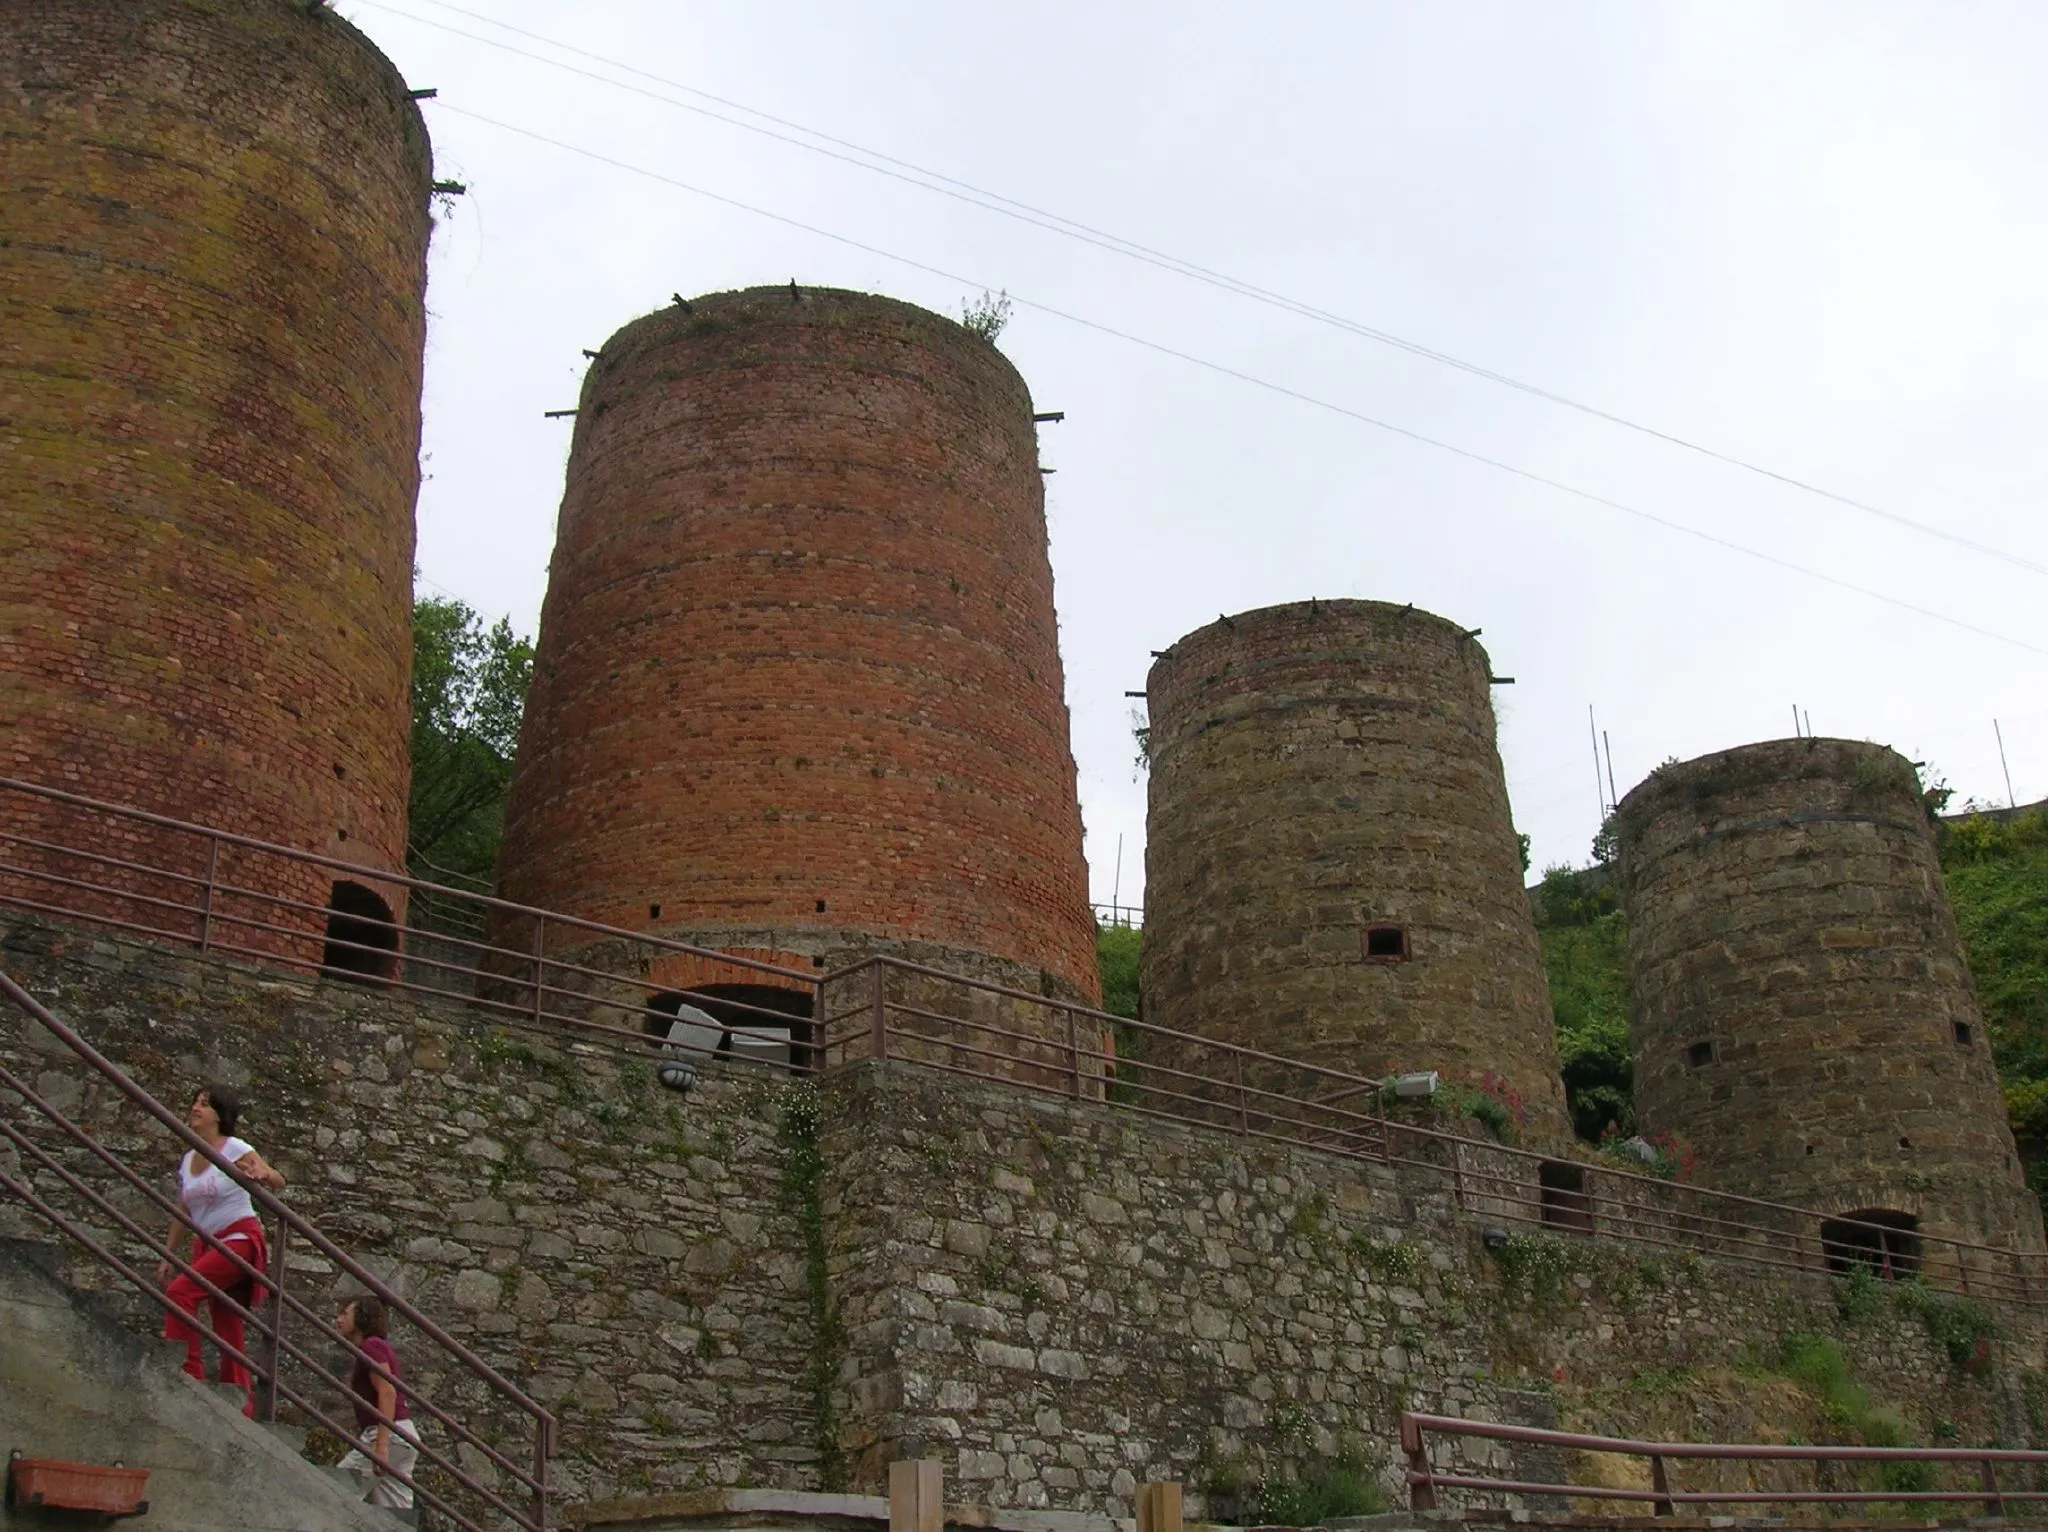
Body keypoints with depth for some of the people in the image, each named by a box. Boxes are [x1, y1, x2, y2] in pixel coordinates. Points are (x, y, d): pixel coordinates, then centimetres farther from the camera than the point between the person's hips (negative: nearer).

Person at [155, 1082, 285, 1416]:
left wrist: (262, 1177, -38)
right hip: (208, 1245, 7)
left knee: (180, 1291, -24)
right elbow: (183, 1216, 19)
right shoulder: (187, 1160, 13)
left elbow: (278, 1182, -16)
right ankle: (240, 1407, 6)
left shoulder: (234, 1149, -6)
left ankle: (187, 1370, -21)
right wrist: (168, 1256, 15)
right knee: (227, 1329, 4)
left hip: (240, 1238, -7)